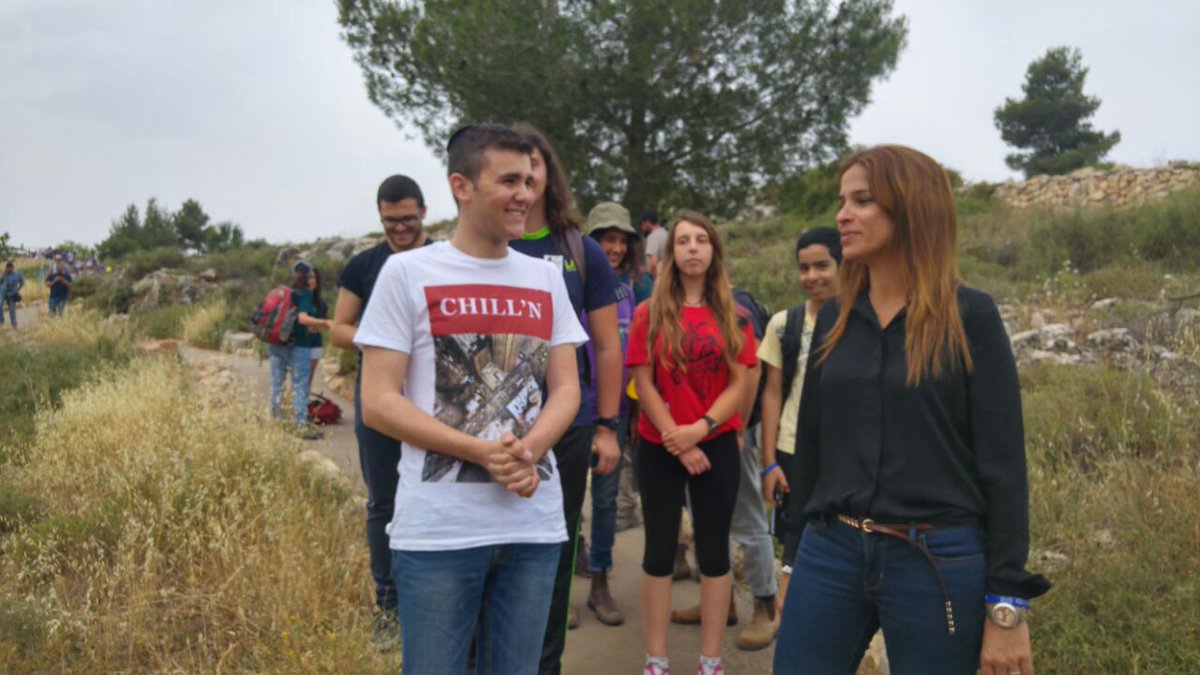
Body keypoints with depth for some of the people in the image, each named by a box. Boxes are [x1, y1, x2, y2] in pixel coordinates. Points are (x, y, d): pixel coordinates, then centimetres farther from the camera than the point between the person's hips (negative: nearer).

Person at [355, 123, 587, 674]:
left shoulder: (546, 279, 10)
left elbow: (566, 388, 7)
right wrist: (482, 452, -18)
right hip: (438, 528, -4)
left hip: (535, 523, 4)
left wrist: (529, 450, -13)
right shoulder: (407, 272, -4)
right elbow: (378, 403, -7)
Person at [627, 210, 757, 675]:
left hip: (717, 445, 1)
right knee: (659, 551, 5)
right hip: (659, 447, -1)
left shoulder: (732, 315, 3)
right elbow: (643, 383, -3)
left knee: (714, 550, 7)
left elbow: (739, 384, -1)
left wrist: (700, 428, -15)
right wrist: (677, 441, -10)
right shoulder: (650, 313, 0)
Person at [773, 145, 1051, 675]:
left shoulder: (970, 317, -5)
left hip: (938, 562, -3)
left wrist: (1006, 604, -9)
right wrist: (797, 549, 14)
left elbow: (1002, 463, -7)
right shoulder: (835, 317, 7)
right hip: (830, 552, 4)